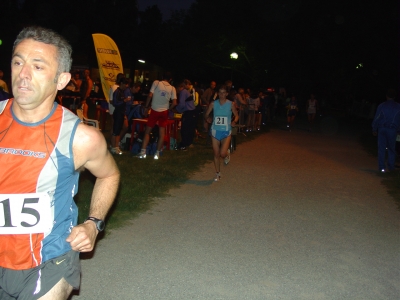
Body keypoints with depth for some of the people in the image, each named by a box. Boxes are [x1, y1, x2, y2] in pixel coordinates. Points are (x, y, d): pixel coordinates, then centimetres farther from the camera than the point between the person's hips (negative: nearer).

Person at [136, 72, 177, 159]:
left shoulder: (156, 82, -5)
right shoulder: (172, 88, 0)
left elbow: (150, 95, -11)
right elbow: (174, 103, -5)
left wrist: (146, 107, -3)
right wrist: (168, 109, 11)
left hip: (154, 111, -1)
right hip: (164, 112, 1)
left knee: (147, 131, 7)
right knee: (161, 133, 8)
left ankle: (143, 152, 1)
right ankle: (157, 153, 8)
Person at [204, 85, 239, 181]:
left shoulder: (231, 104, -3)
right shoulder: (213, 104, -1)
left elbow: (236, 115, 7)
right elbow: (206, 115, 7)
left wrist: (234, 121, -14)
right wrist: (208, 118, -15)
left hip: (226, 132, -1)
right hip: (215, 131, 2)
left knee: (223, 153, -15)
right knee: (216, 154, 7)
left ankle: (227, 154, 23)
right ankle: (217, 173, 24)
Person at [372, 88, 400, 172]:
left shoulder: (381, 106, -2)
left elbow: (376, 119, -1)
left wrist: (374, 129, 8)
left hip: (382, 129, -1)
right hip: (393, 130, 1)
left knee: (381, 149, 3)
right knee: (391, 149, 11)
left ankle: (382, 167, 2)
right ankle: (391, 167, 13)